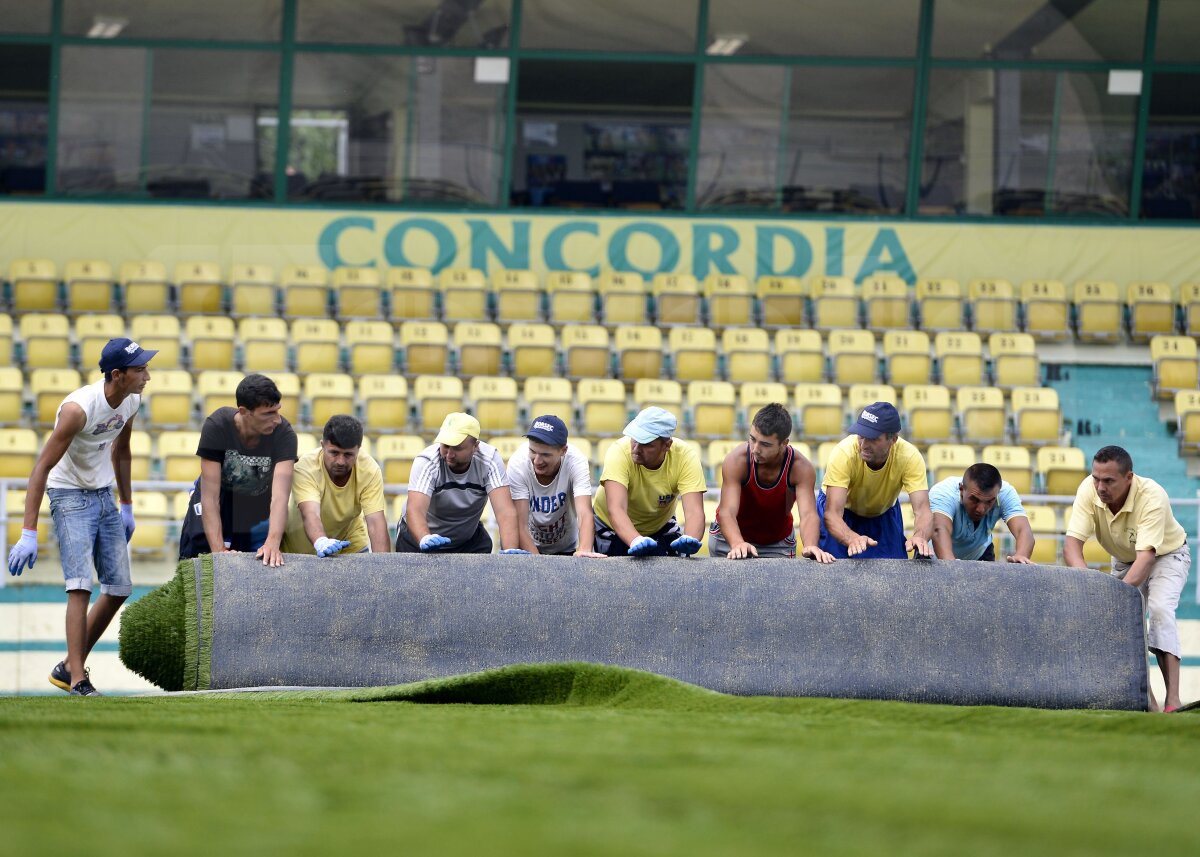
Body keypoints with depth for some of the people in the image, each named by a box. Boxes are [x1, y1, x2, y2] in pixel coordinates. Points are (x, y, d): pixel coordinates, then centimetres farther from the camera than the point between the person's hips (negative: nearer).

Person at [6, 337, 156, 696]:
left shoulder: (131, 402, -3)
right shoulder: (79, 408, -27)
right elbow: (43, 466, -26)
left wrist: (127, 507, 19)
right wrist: (28, 534, -30)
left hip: (104, 496, 8)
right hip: (70, 495, -8)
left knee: (120, 588, 6)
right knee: (81, 586, -19)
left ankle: (69, 667, 18)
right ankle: (77, 680, -21)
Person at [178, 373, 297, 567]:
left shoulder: (284, 433, -30)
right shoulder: (217, 426, -31)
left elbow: (280, 495, -40)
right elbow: (210, 497, -32)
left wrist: (273, 543, -56)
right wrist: (218, 550, -41)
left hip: (259, 504, 1)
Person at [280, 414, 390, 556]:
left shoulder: (370, 470, -21)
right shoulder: (306, 467, -28)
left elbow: (376, 522, -27)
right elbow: (311, 515, -41)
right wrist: (321, 543, -61)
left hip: (351, 547, 1)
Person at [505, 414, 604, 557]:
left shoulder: (576, 462, -24)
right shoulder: (517, 464, -24)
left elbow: (585, 514, -34)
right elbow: (521, 524, -24)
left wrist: (584, 550, -53)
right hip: (530, 548, 0)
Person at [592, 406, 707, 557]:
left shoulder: (686, 457, -29)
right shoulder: (619, 452, -34)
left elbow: (694, 511, -37)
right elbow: (616, 509, -45)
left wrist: (690, 540, -60)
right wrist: (636, 541, -64)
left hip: (660, 526, 1)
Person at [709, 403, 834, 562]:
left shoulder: (801, 468, -26)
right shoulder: (736, 461, -30)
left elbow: (808, 514, -37)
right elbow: (727, 512, -37)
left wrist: (810, 546, -59)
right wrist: (738, 545, -58)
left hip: (778, 542, 1)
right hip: (730, 538, -1)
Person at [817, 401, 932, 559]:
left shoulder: (910, 457, -33)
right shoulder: (844, 453, -37)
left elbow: (922, 510, -39)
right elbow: (832, 514, -43)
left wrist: (920, 537, -63)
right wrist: (853, 539, -64)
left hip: (884, 515, 2)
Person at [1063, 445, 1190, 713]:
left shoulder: (1152, 497, -38)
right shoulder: (1089, 490, -26)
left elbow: (1146, 555, -43)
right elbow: (1072, 541, -29)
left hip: (1166, 554, -5)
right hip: (1124, 559, 5)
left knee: (1160, 608, -27)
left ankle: (1172, 699, -33)